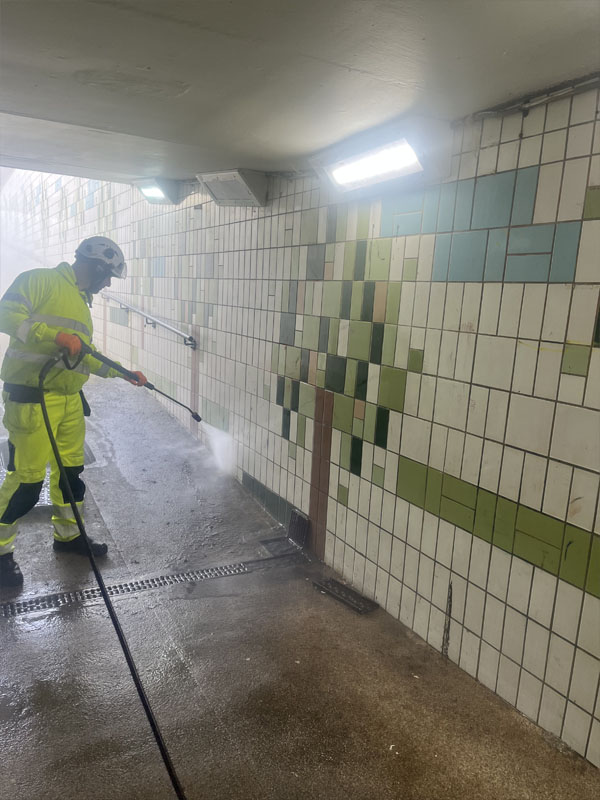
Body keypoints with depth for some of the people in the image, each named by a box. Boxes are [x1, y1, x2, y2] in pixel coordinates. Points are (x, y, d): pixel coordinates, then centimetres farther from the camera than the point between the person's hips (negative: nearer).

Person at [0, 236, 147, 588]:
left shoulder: (81, 302, 20)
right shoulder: (40, 281, -6)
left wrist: (122, 373, 25)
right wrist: (56, 335, -24)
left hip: (70, 400, 8)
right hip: (31, 399, -8)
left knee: (71, 469, 15)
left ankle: (68, 534, 32)